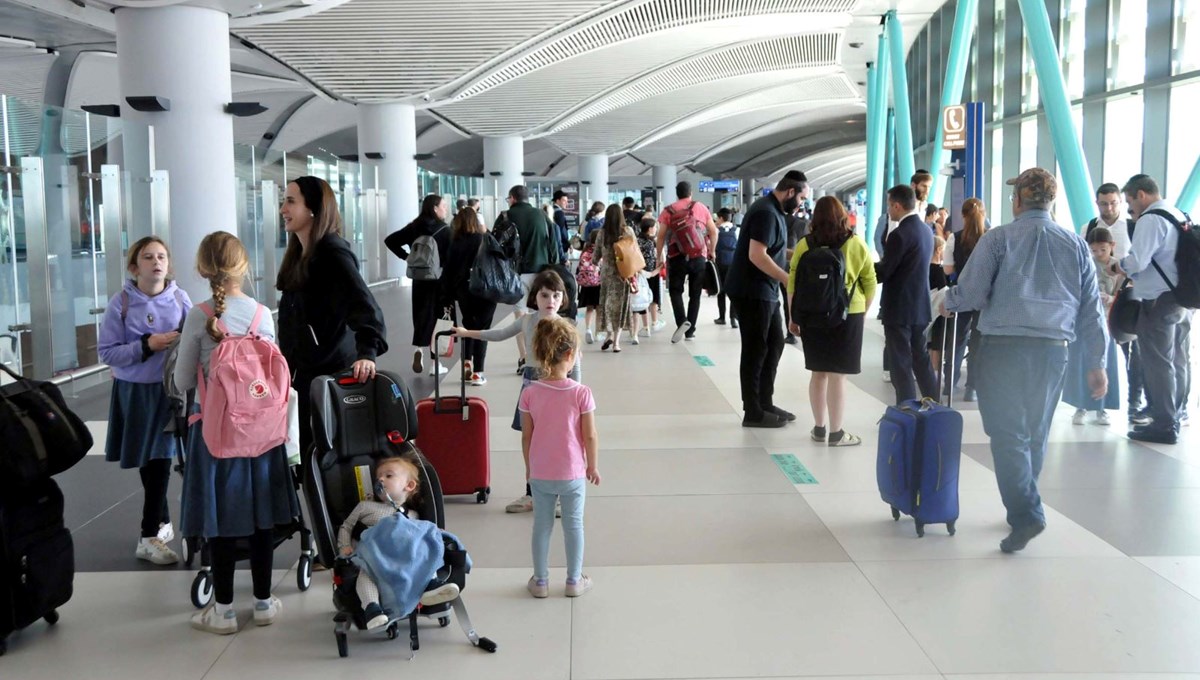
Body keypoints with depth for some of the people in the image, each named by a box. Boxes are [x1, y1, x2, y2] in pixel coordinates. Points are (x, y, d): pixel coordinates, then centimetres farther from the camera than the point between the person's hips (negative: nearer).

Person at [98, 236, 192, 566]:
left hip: (170, 390, 1)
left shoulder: (180, 298, -2)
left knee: (160, 459, 3)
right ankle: (162, 522, 22)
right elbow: (107, 352, -6)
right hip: (135, 392, -1)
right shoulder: (121, 303, -6)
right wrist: (147, 345, -18)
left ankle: (149, 537, 15)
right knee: (148, 459, 7)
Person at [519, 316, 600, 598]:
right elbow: (590, 436, -12)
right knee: (574, 525, 14)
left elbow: (526, 437, -3)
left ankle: (540, 581, 25)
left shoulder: (530, 394, -11)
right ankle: (574, 580, 25)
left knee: (542, 525, 15)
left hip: (540, 474, 2)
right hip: (573, 473, -2)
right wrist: (593, 466, 4)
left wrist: (529, 468, 11)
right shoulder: (581, 393, -17)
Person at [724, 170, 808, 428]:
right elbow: (756, 255, -27)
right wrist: (789, 280, -24)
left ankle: (765, 403, 23)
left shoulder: (773, 210, 13)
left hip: (765, 291, 10)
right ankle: (753, 412, 6)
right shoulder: (766, 212, -19)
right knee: (755, 350, -3)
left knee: (774, 344, 14)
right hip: (752, 292, -10)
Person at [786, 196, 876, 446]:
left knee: (818, 373, 13)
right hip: (848, 315, -2)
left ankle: (819, 428, 20)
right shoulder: (856, 244, -4)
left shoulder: (804, 245, -2)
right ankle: (836, 432, 6)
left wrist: (794, 316, 11)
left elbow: (792, 284, 1)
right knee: (837, 375, 1)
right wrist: (864, 312, 15)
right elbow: (870, 283, 2)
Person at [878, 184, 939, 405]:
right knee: (921, 360, 17)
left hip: (899, 309, -8)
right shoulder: (926, 230, 8)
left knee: (901, 365, -1)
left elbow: (883, 273, -17)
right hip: (920, 306, 8)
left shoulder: (900, 234, -19)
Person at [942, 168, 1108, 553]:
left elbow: (969, 294, -9)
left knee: (1008, 434, -2)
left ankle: (1025, 515, -14)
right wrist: (1096, 363, 13)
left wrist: (947, 302, 14)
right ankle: (1022, 508, 28)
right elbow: (1091, 309, 9)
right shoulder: (1076, 246, 8)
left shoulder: (998, 239, -4)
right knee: (1036, 435, 16)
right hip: (1053, 349, 4)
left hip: (1004, 347, -4)